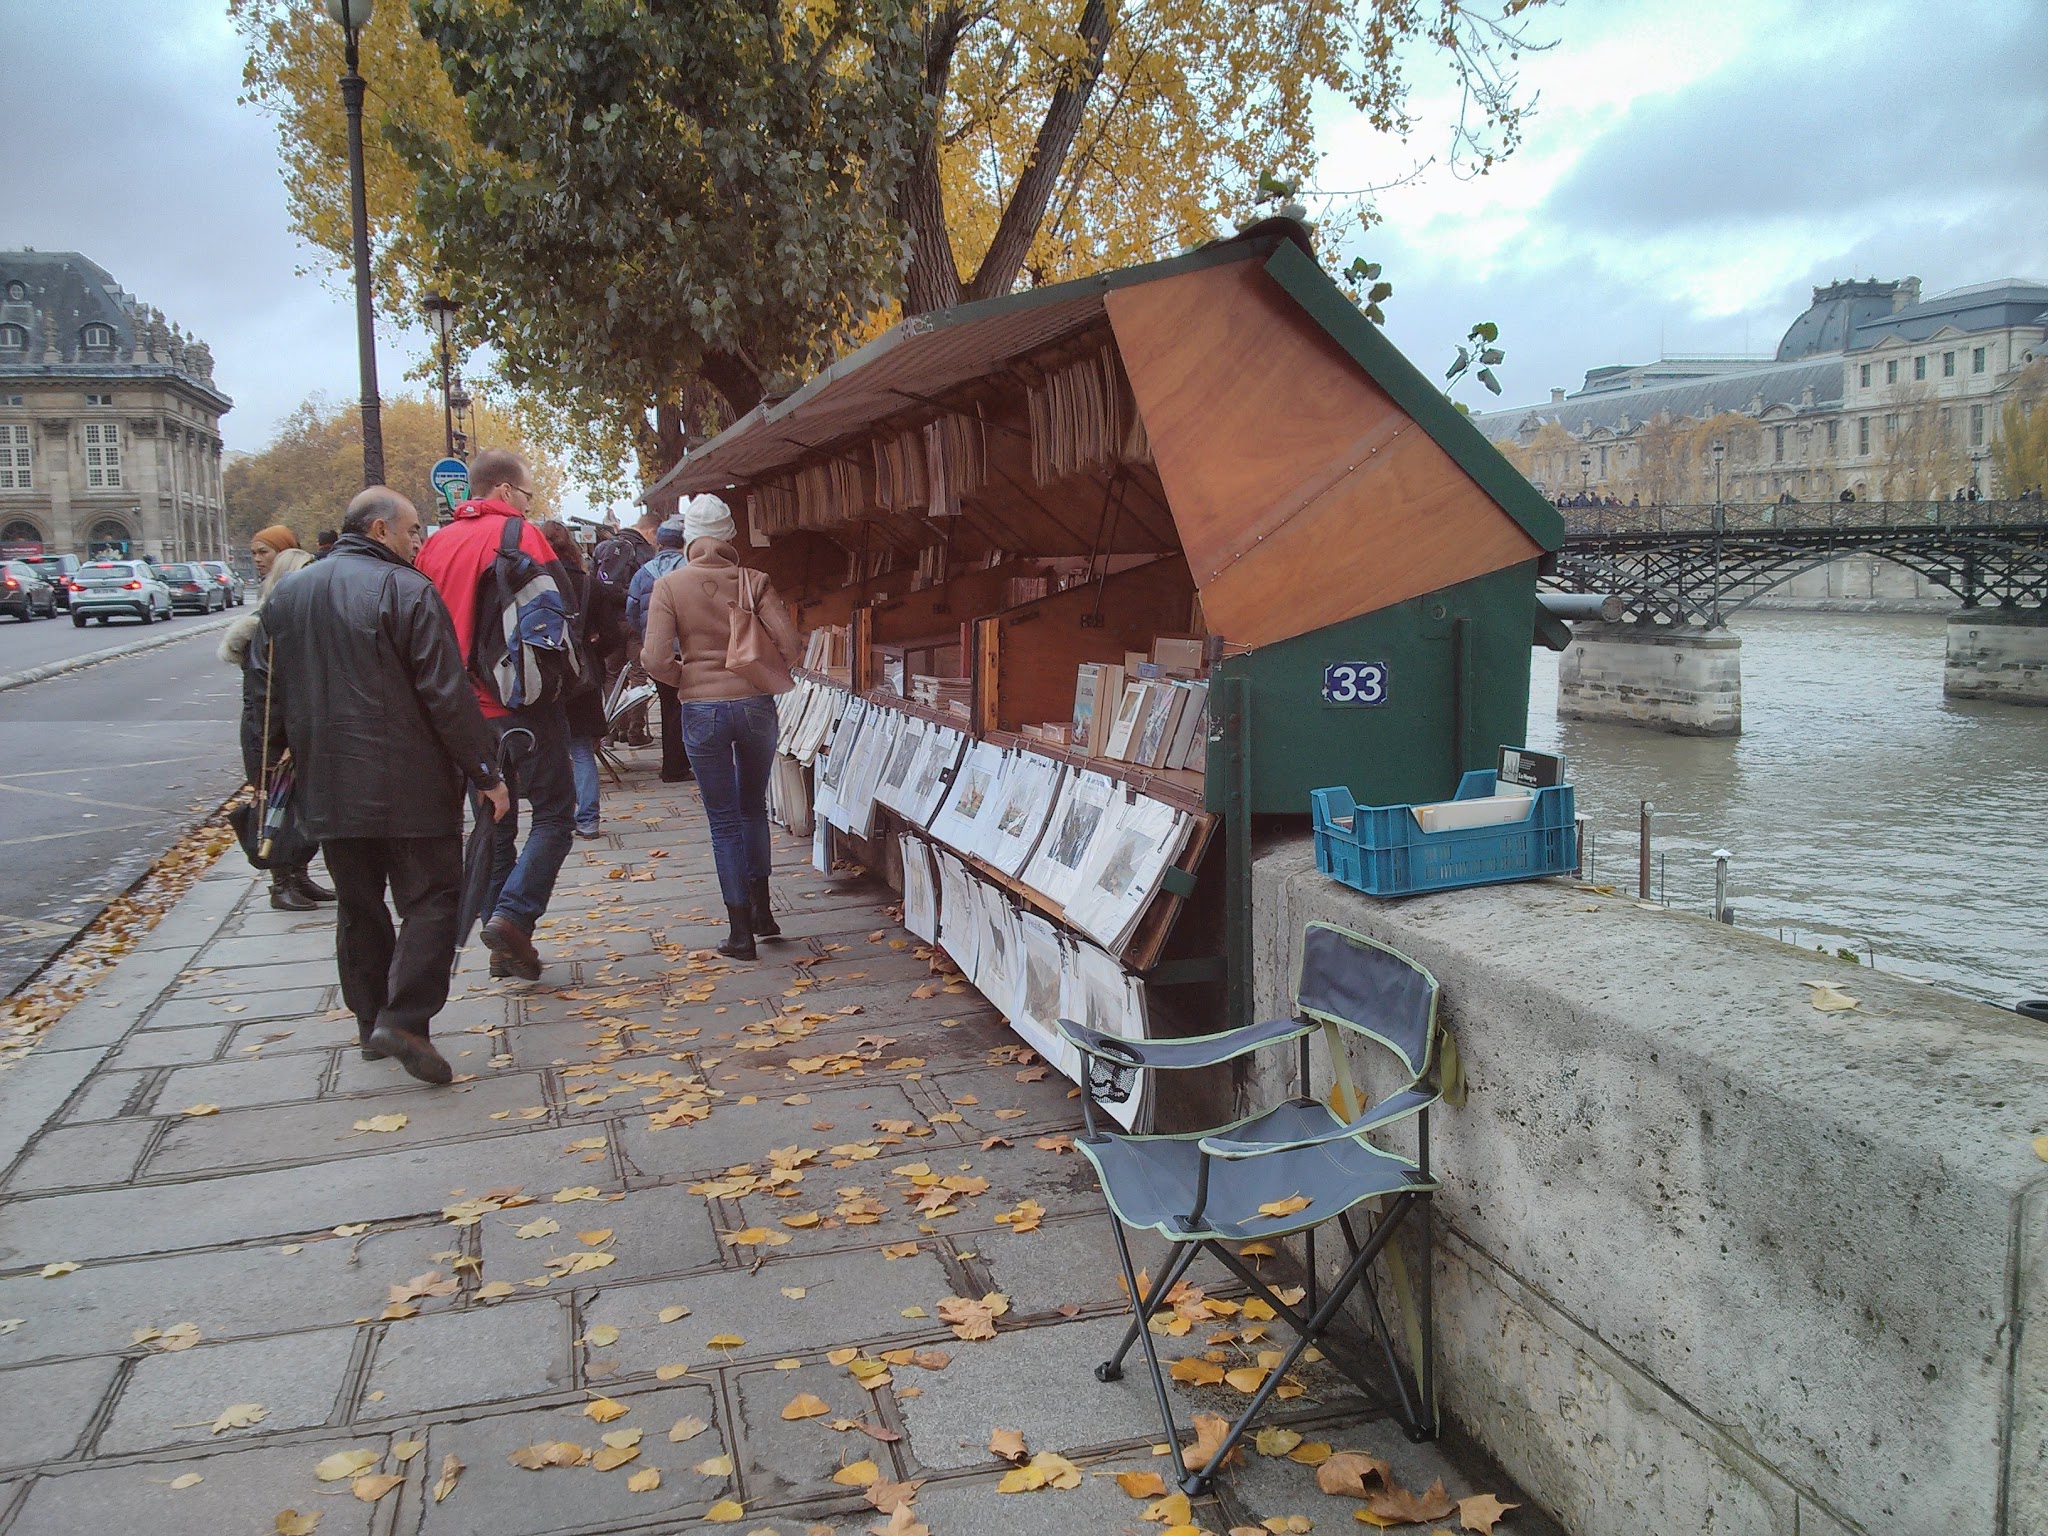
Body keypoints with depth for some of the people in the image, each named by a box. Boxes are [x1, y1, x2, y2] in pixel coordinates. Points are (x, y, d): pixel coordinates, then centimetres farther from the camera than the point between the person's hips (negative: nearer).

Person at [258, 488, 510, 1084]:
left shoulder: (285, 596, 10)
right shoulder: (408, 592, -12)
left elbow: (270, 694, 16)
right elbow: (447, 695, -14)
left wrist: (275, 760, 26)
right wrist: (485, 772, -9)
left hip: (327, 788, 7)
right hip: (410, 786, -6)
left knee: (358, 906, 16)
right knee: (431, 899, 1)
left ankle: (370, 1022, 23)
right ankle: (405, 1019, -10)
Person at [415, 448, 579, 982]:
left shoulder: (436, 545, 10)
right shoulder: (519, 534, -8)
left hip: (466, 710, 6)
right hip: (524, 704, -6)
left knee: (493, 822, 14)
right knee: (554, 811, 3)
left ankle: (506, 946, 17)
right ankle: (512, 915, -13)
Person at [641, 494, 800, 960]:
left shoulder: (669, 586, -4)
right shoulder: (753, 583, -2)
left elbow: (655, 659, -11)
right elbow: (790, 645, -9)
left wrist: (687, 678, 8)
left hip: (702, 711, -1)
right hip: (756, 706, 2)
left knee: (724, 820, 8)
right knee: (753, 808, 22)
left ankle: (741, 931, 10)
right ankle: (761, 910, 26)